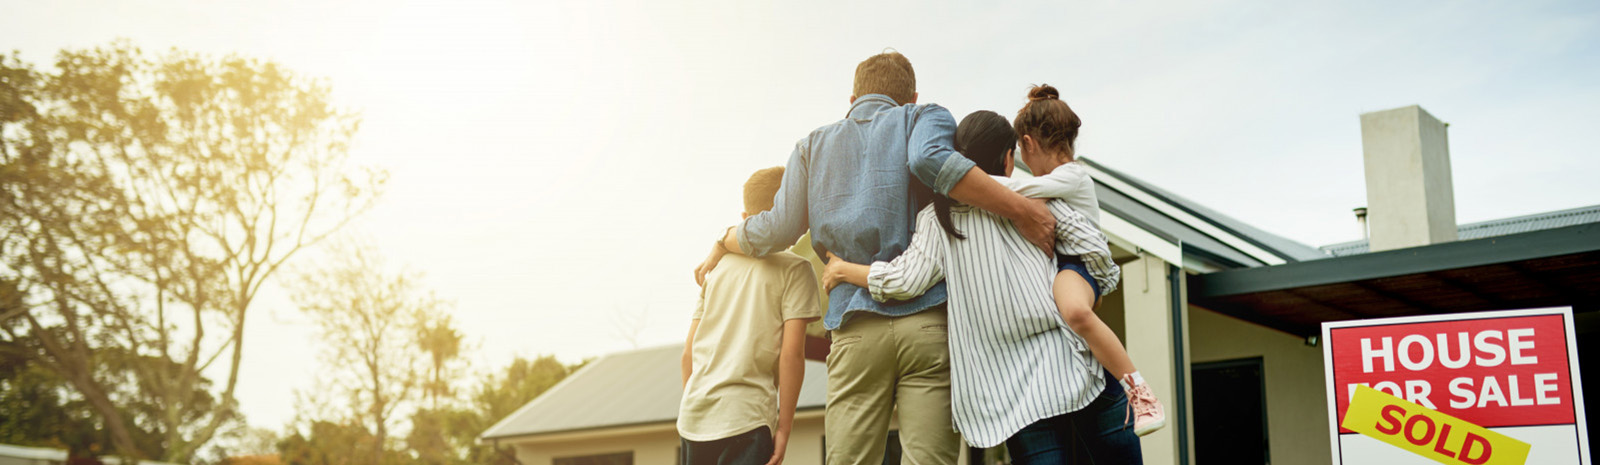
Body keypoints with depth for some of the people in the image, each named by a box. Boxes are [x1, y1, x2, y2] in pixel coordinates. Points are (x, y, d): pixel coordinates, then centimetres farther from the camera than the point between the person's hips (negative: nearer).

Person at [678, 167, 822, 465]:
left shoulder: (717, 268, 15)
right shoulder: (794, 267, -1)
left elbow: (688, 352, 14)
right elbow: (792, 353, -9)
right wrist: (783, 428, -5)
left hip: (693, 418, 6)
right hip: (744, 418, -6)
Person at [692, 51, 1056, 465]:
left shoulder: (813, 144, 20)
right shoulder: (924, 117, 12)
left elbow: (779, 229, 11)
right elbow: (930, 160, -13)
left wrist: (721, 244, 31)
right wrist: (1021, 210, -17)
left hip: (856, 329, 2)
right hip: (928, 318, -2)